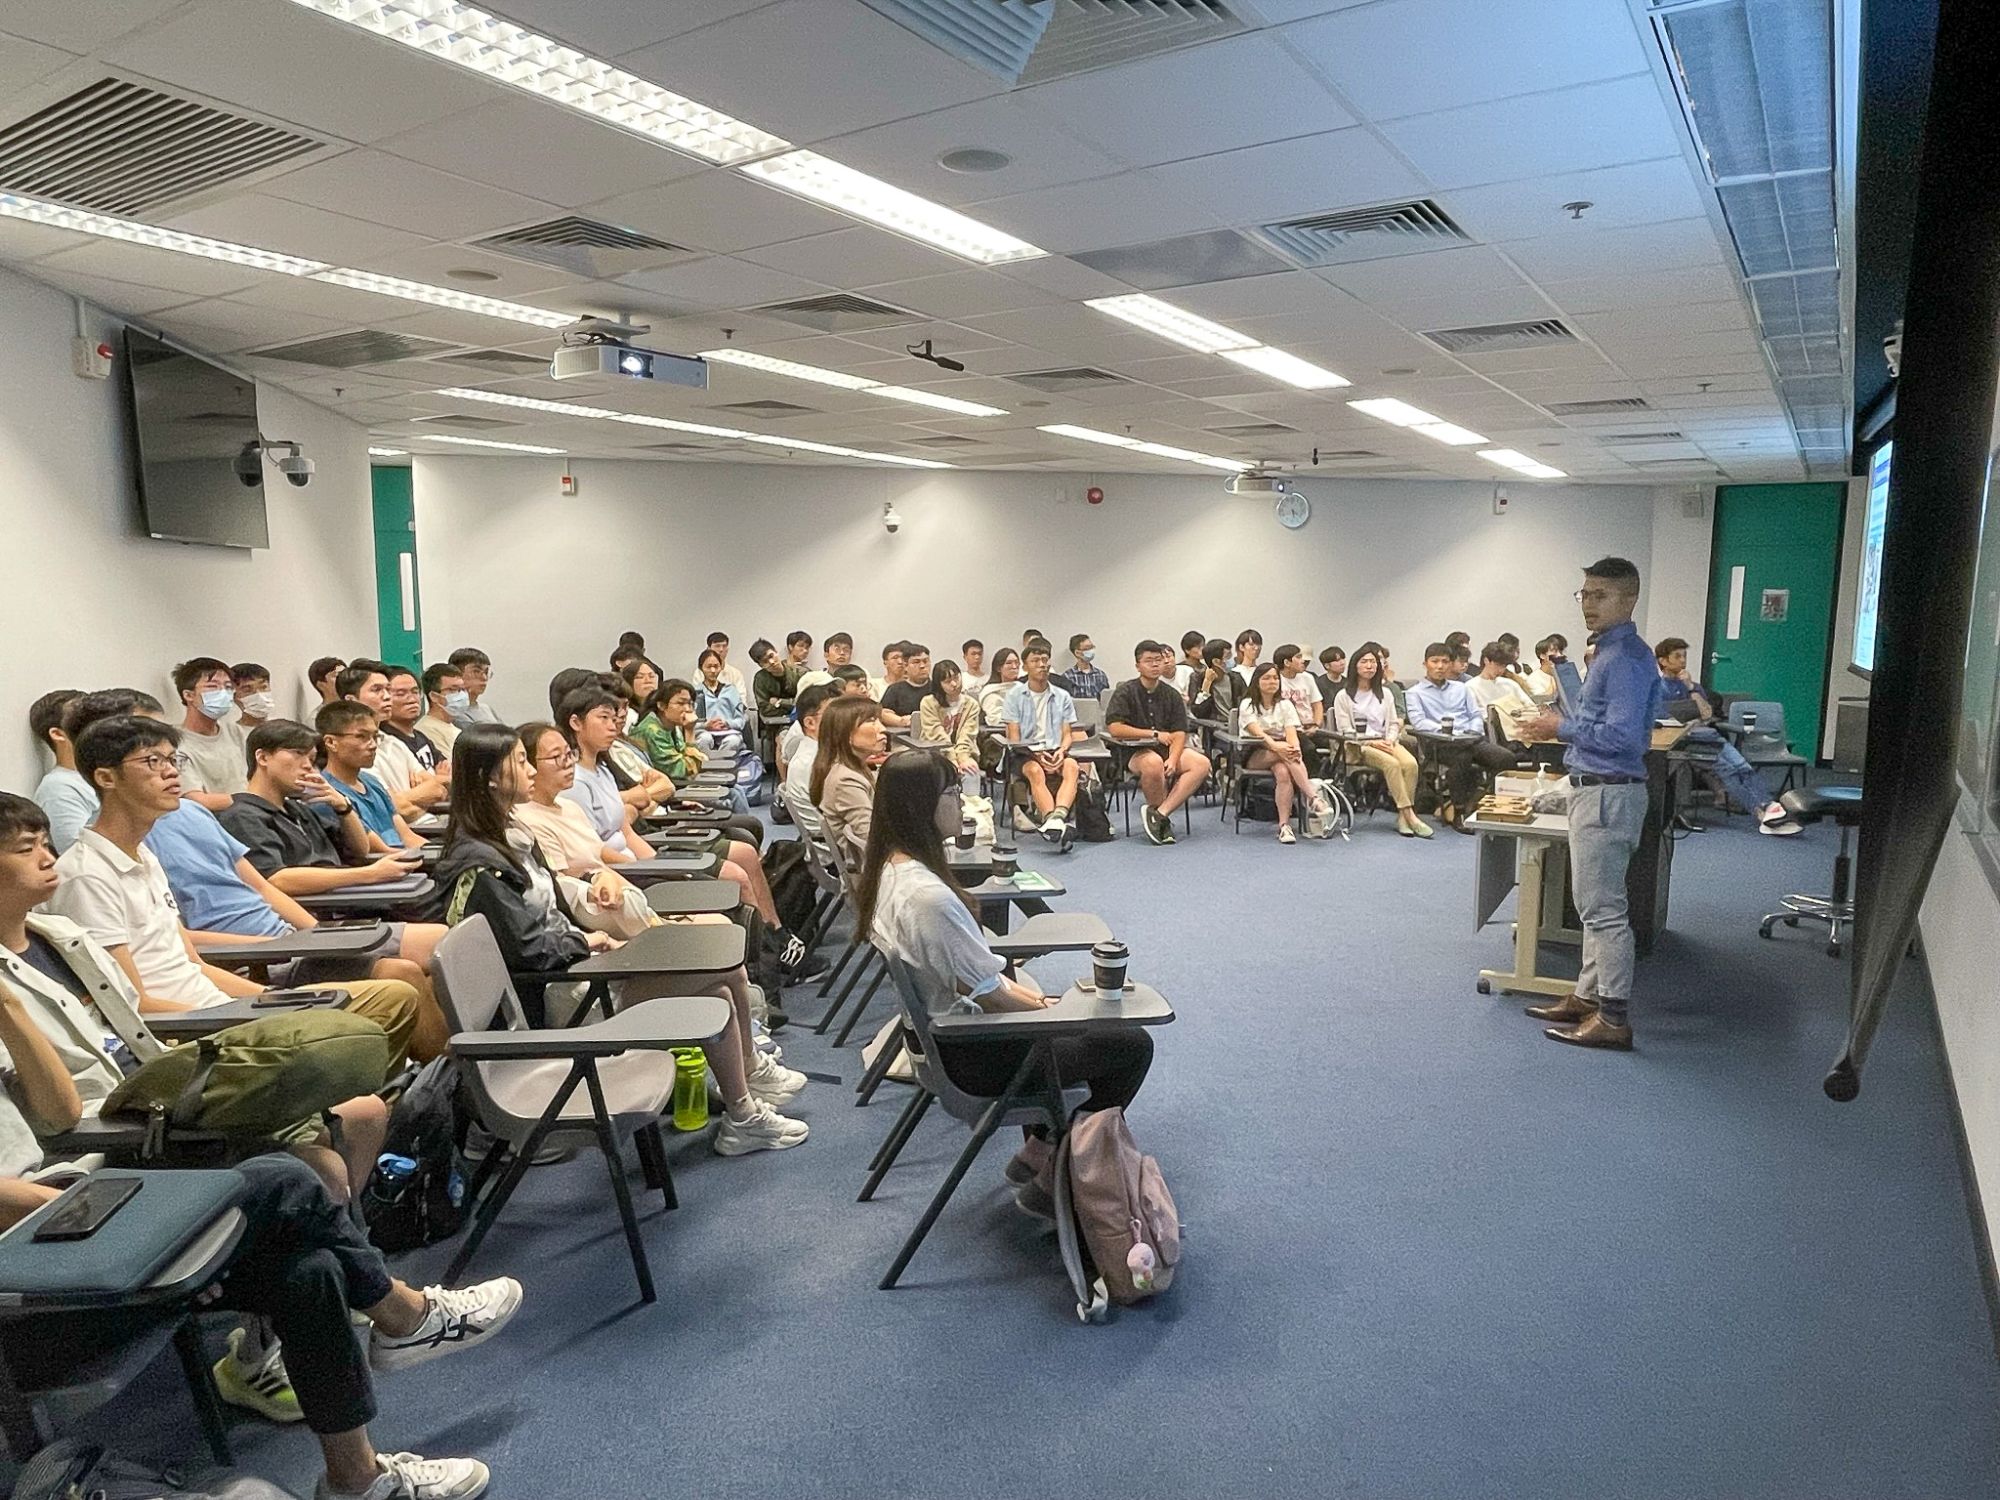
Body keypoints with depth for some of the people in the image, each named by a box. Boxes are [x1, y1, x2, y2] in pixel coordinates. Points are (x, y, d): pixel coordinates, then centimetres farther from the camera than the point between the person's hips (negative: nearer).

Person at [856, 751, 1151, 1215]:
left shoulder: (887, 869, -2)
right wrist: (1041, 1007, -5)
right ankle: (1052, 1182, 10)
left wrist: (1020, 988, 5)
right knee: (1131, 1045, 0)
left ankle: (1037, 1148, 31)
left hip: (938, 1032, 10)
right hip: (973, 1055, -10)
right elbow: (987, 992, -23)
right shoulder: (927, 895, -32)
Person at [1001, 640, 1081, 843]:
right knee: (1035, 771, -37)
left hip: (1056, 751, 2)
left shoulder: (1062, 696, 18)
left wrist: (1061, 751, -11)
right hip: (1026, 752, -2)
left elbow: (1067, 733, 13)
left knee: (1072, 766, -33)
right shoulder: (1015, 695, 8)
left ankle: (1057, 816, -56)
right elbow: (1013, 737, 2)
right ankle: (1056, 821, -55)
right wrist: (1036, 754, -15)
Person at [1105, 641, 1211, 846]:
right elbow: (1114, 729, -15)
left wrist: (1173, 759, -19)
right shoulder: (1125, 692, -2)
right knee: (1153, 762, -38)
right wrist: (1154, 734, -16)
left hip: (1166, 750, 5)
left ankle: (1159, 814, -25)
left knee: (1201, 763, -22)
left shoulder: (1172, 694, 9)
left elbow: (1179, 734, 1)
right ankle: (1163, 819, -14)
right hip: (1134, 752, -4)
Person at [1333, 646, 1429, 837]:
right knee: (1392, 763, -33)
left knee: (1410, 763, -28)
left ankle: (1402, 817, -25)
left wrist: (1390, 740, -4)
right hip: (1357, 748, -4)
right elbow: (1345, 732, -2)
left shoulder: (1385, 694, 22)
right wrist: (1371, 743, -13)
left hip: (1385, 743, 4)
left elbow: (1393, 723, 18)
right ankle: (1409, 815, -32)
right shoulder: (1344, 696, 5)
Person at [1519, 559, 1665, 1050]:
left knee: (1603, 908, -4)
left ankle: (1613, 1018, 3)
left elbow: (1621, 735, -24)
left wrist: (1563, 727, -14)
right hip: (1595, 790, 11)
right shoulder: (1610, 653, 14)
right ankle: (1589, 996, 28)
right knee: (1592, 904, 17)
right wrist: (1564, 722, 9)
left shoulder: (1626, 659, -17)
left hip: (1608, 793, -11)